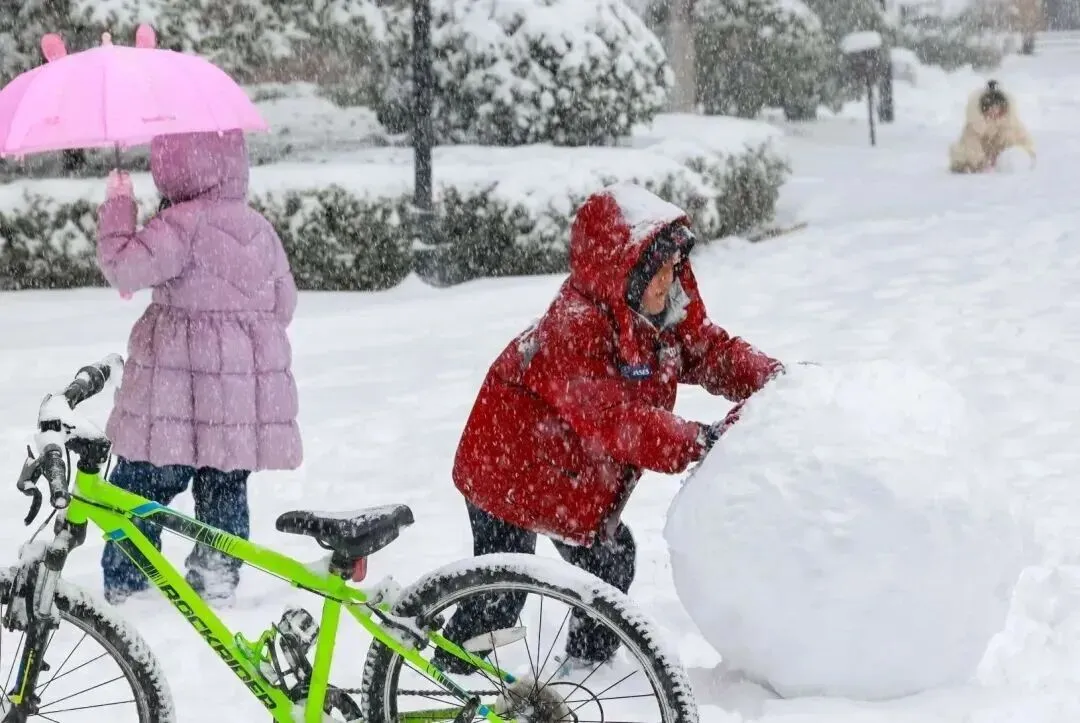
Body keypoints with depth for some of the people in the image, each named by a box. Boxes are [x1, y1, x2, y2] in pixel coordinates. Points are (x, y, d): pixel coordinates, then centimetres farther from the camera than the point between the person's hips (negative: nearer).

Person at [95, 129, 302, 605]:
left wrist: (117, 204, -5)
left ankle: (124, 586, 7)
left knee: (139, 487, 5)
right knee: (226, 487, 16)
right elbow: (284, 303, 12)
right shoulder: (259, 228, 8)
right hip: (249, 392, 6)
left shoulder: (183, 226, -15)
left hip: (180, 392, -6)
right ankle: (218, 575, 16)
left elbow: (122, 265, -18)